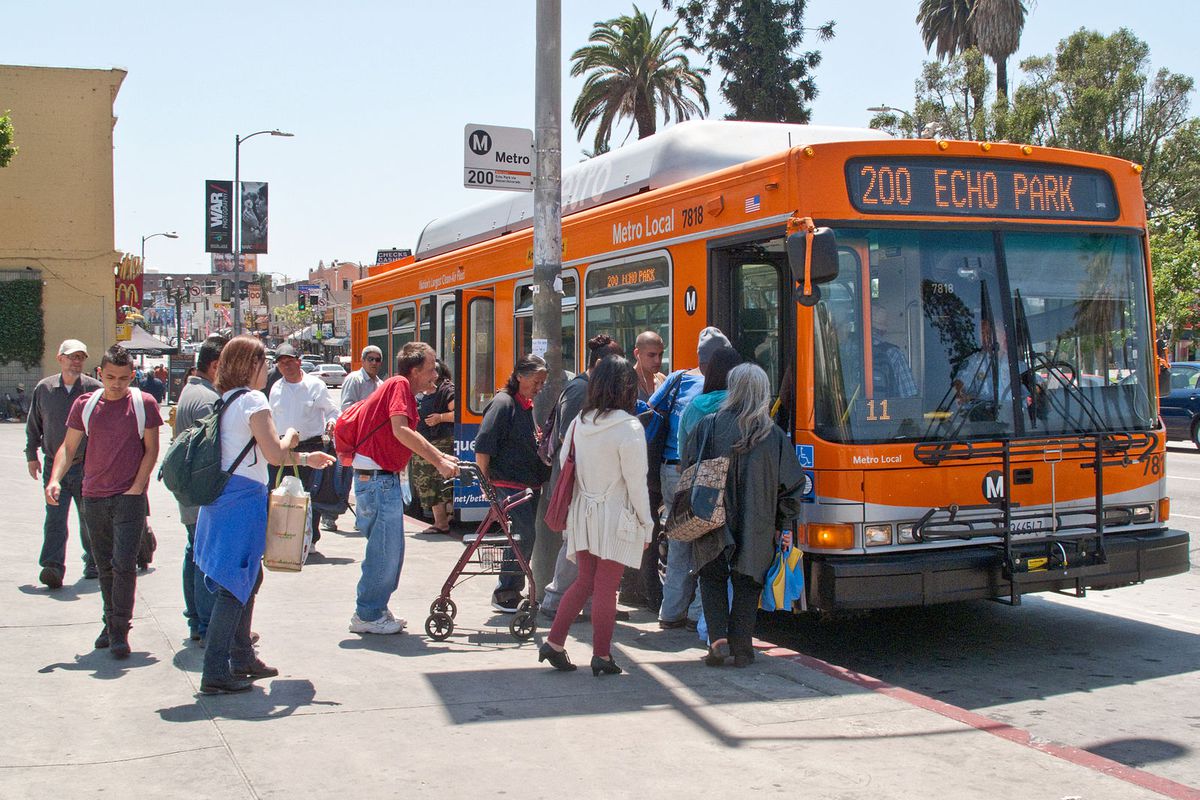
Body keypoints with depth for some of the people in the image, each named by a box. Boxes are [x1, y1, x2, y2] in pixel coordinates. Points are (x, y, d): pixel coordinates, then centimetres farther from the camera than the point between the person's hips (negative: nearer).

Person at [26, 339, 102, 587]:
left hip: (87, 466, -1)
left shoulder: (95, 389, -3)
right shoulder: (44, 388, 5)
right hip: (54, 466, 1)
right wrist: (32, 455, 14)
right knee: (55, 518, -8)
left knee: (89, 517, 10)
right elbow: (33, 425, 16)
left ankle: (93, 562, 26)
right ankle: (53, 567, -13)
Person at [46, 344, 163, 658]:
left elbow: (151, 450, 0)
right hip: (94, 498, 4)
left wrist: (135, 488, -8)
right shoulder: (85, 404, 6)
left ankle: (120, 631, -3)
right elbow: (68, 447, 9)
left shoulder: (143, 404, -2)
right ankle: (111, 623, 26)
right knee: (104, 566, 12)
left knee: (124, 564, -10)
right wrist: (55, 479, -7)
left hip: (129, 498, -3)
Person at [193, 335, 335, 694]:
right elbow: (275, 454, -18)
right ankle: (215, 674, -3)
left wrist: (304, 458, 25)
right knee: (235, 585, -6)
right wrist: (290, 437, 3)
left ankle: (242, 658, 30)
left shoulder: (225, 401, 16)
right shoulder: (252, 400, -12)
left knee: (248, 578, 20)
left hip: (223, 498, 10)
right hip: (243, 500, -10)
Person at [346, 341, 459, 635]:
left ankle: (376, 610, 23)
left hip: (384, 478, 10)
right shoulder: (400, 385, -12)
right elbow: (400, 431, -24)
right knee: (385, 550, -5)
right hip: (378, 478, -10)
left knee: (390, 550, 15)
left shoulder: (401, 387, 18)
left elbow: (409, 436, 23)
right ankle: (367, 616, 4)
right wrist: (438, 461, -23)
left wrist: (441, 456, 14)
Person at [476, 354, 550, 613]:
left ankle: (512, 591, 20)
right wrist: (487, 480, -14)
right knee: (525, 536, -10)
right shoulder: (503, 403, -12)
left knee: (525, 537, 10)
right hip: (510, 484, -9)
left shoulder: (528, 405, 14)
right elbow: (482, 447, -16)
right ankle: (504, 594, 1)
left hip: (530, 483, 9)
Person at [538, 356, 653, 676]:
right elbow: (636, 482, -13)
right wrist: (646, 524, -4)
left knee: (585, 581, 16)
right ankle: (601, 656, 11)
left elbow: (564, 464, 7)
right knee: (606, 587, 3)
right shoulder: (629, 428, -15)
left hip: (582, 514, 5)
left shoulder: (579, 422, 2)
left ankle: (554, 642, 13)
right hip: (616, 518, -5)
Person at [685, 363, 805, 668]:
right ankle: (741, 648, 13)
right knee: (747, 585, 13)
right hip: (757, 528, 0)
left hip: (713, 522, 0)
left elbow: (687, 471, -1)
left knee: (712, 578, 16)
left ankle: (718, 638, 0)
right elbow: (793, 483, -1)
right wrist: (782, 525, 10)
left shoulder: (708, 426, -7)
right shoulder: (774, 436, -5)